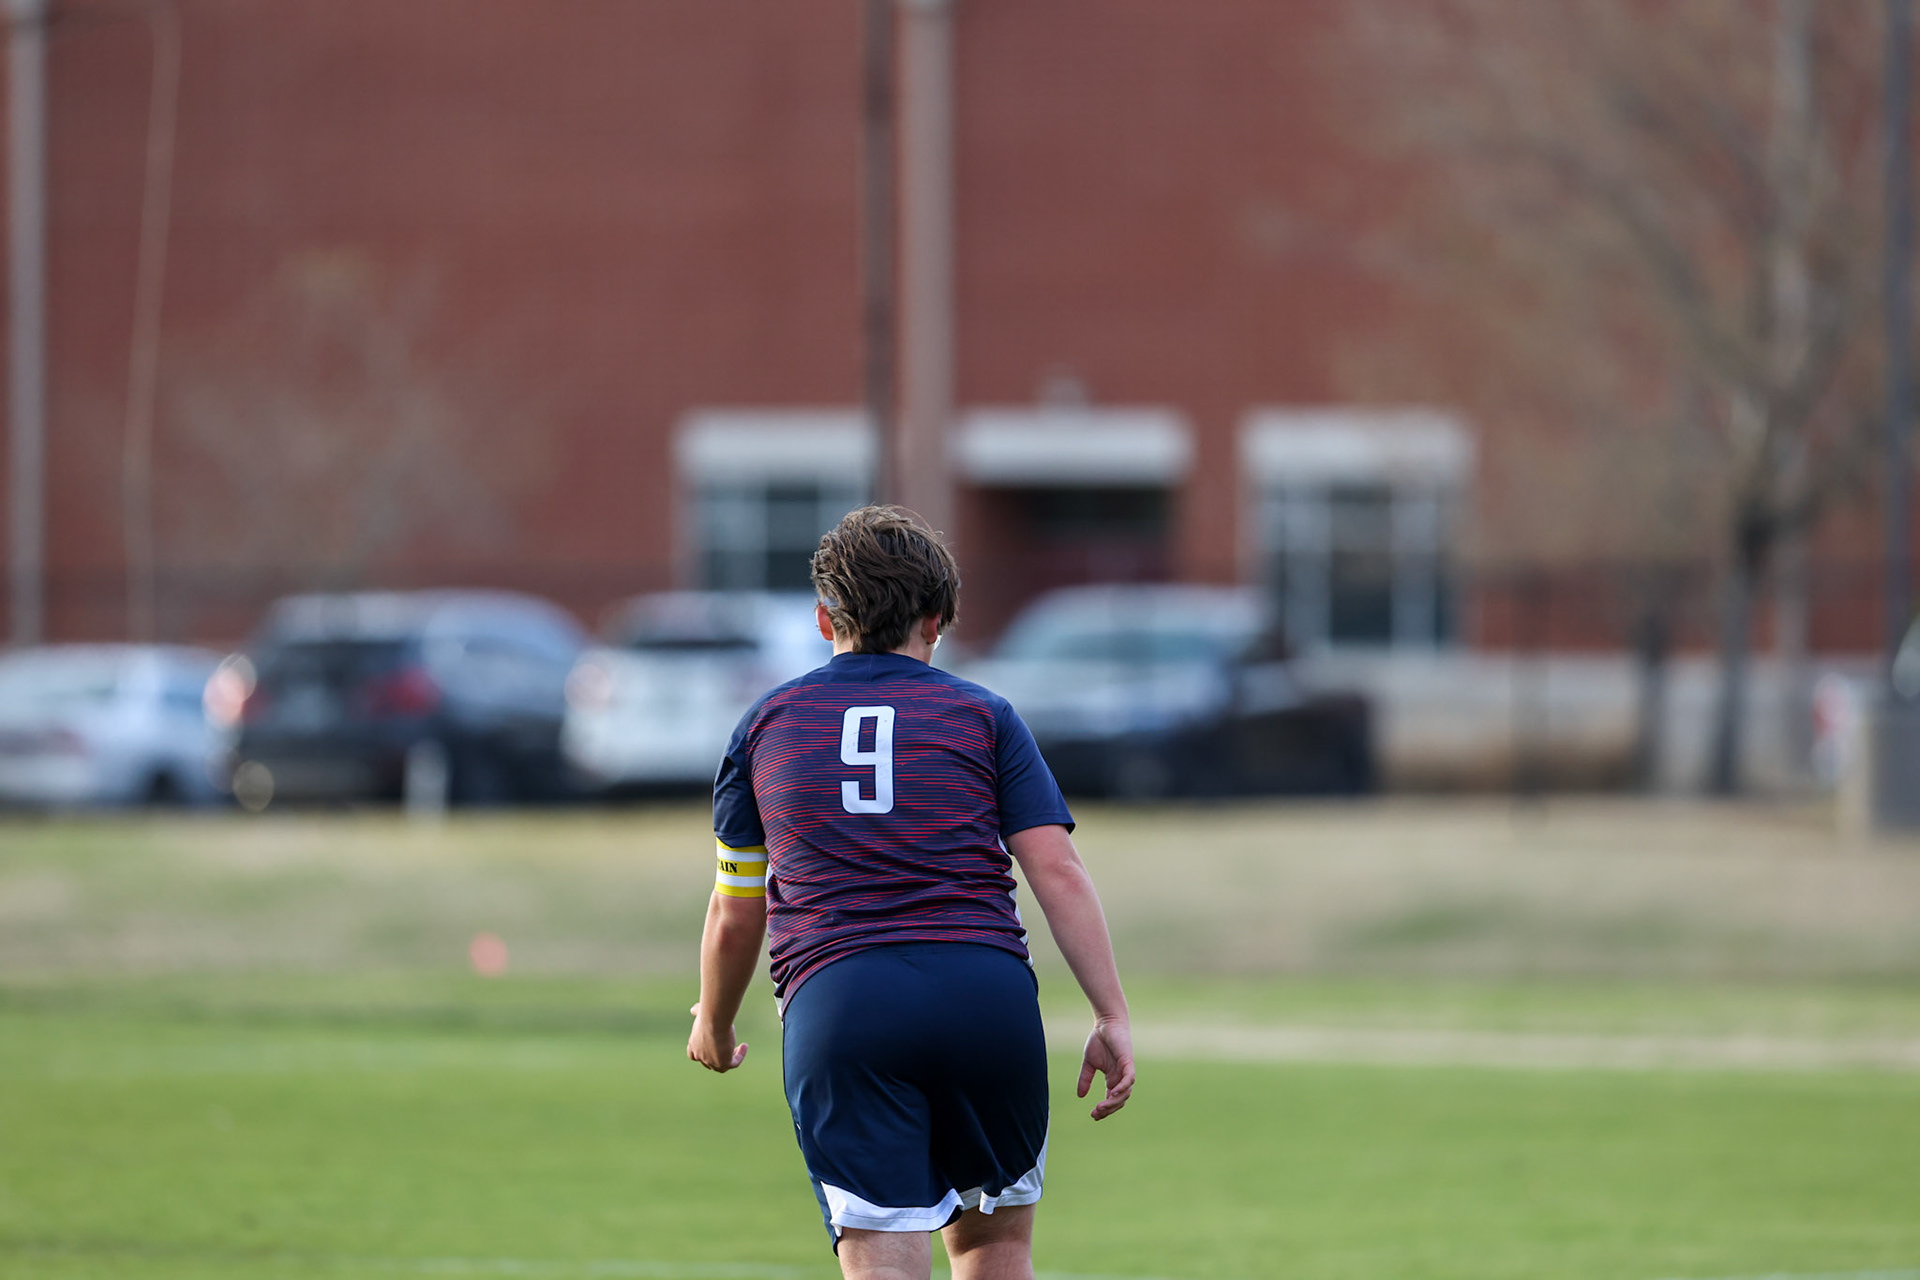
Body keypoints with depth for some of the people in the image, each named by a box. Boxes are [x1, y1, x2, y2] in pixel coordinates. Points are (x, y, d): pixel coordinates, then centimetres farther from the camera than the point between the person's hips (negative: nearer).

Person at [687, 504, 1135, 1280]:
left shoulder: (768, 724, 18)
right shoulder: (983, 717, 14)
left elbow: (734, 919, 21)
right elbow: (1057, 871, 3)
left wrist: (714, 1024, 38)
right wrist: (1113, 1018, 3)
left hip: (832, 1006, 0)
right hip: (986, 992, 0)